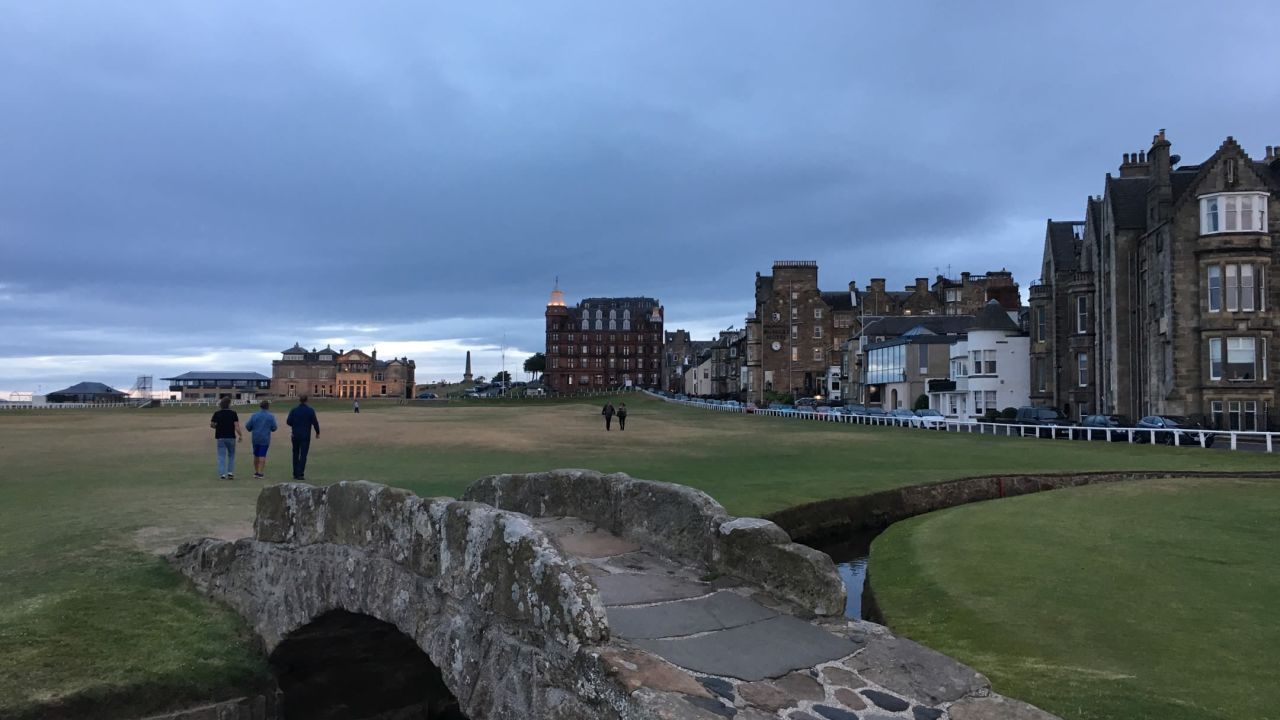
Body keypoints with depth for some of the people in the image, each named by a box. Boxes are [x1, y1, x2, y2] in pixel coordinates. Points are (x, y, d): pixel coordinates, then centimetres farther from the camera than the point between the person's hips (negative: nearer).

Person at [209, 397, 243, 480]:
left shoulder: (217, 413, 0)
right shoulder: (233, 413, -6)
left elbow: (211, 425, 2)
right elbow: (236, 425, -11)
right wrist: (240, 435, -2)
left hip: (220, 437, 1)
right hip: (231, 437, -1)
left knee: (221, 456, 4)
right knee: (231, 455, 13)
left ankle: (222, 474, -1)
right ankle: (230, 472, 5)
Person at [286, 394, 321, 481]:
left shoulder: (294, 410, -3)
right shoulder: (310, 410, -7)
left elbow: (288, 421, -5)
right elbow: (315, 422, -7)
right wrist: (317, 432, 8)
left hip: (295, 435, 2)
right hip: (306, 436, -2)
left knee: (296, 454, 14)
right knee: (303, 455, 0)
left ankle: (295, 474, 17)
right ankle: (300, 474, -6)